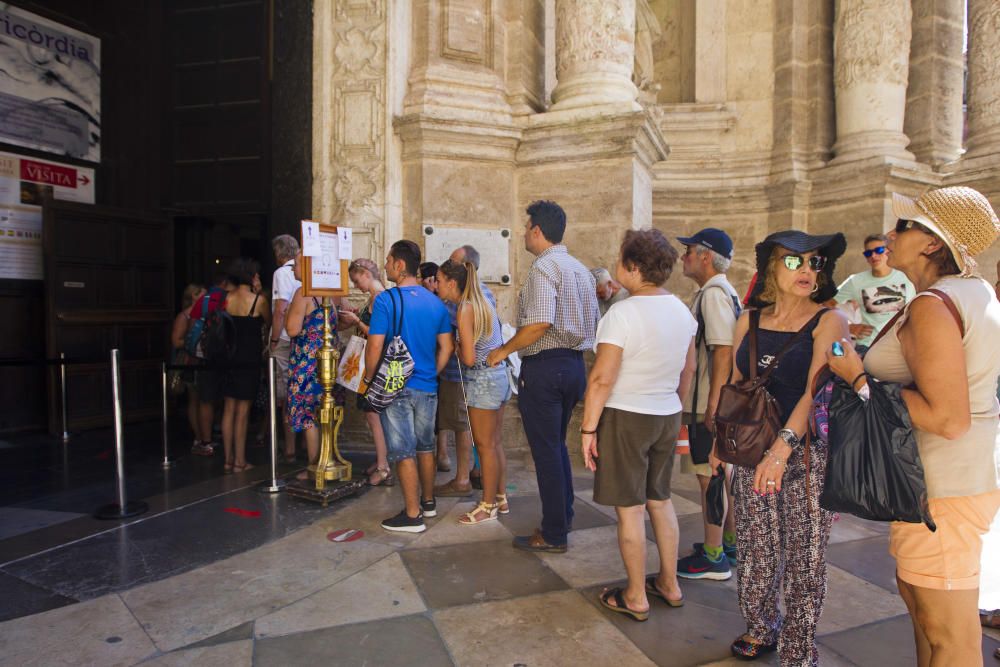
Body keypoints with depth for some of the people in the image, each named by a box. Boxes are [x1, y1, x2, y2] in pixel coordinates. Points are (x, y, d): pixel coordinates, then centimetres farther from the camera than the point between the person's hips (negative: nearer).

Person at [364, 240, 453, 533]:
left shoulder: (386, 300, -13)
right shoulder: (436, 302, 4)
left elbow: (375, 347, -17)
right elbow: (446, 347, 8)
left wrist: (369, 378, -2)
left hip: (396, 388, -5)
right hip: (428, 387, 6)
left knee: (404, 452, 2)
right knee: (425, 446, 19)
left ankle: (413, 515, 8)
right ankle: (428, 502, 33)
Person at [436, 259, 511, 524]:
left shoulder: (465, 308, -16)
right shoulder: (482, 302, 10)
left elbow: (468, 358, -19)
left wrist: (454, 347, -1)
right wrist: (460, 345, 7)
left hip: (482, 380, -9)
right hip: (497, 376, 9)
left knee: (485, 445, 2)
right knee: (494, 443, 16)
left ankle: (488, 506, 14)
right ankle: (500, 499, 27)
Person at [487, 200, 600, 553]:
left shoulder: (544, 266, -14)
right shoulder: (581, 269, 14)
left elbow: (539, 323, -26)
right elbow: (594, 323, 18)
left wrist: (504, 350, -14)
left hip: (544, 367, -9)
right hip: (574, 363, 9)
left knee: (546, 450, 0)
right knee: (557, 445, 21)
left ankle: (553, 535, 10)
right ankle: (563, 519, 31)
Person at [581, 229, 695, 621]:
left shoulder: (622, 314, -20)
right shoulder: (682, 311, 4)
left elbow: (602, 378, -21)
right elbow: (689, 368, 13)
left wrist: (588, 428, -14)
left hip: (625, 417, -7)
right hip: (668, 416, 7)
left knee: (629, 509, 5)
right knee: (660, 501, 20)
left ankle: (635, 598, 18)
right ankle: (669, 585, 33)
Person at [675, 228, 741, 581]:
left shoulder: (713, 294, -16)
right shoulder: (722, 291, 15)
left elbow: (724, 351, -24)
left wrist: (713, 404, -24)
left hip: (710, 405, -10)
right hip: (715, 403, 10)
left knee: (711, 478, -1)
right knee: (724, 475, 18)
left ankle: (713, 558, 9)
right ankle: (730, 544, 31)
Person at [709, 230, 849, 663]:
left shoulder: (828, 321, -6)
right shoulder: (749, 321, 7)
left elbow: (817, 390, -19)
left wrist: (783, 446, -31)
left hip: (807, 453, -3)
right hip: (752, 451, 4)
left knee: (804, 556, 5)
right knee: (755, 548, 12)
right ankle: (762, 628, 35)